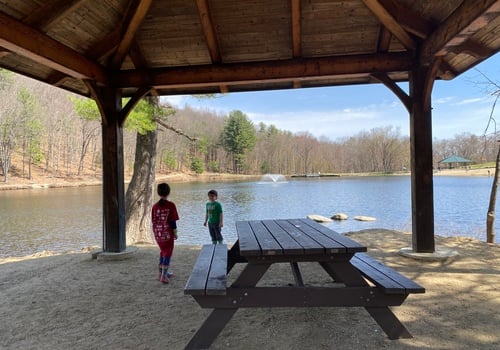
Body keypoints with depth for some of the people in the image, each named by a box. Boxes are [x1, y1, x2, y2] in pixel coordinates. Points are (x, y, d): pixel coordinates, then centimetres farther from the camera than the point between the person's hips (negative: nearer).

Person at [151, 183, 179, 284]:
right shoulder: (171, 205, -11)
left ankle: (161, 273, 30)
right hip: (168, 234, -4)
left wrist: (155, 233, 16)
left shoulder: (155, 206, -1)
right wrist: (175, 233, 0)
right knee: (167, 254, 7)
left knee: (163, 252, 22)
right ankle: (164, 276, 5)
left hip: (157, 234, 4)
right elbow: (173, 221, -11)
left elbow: (153, 222, 4)